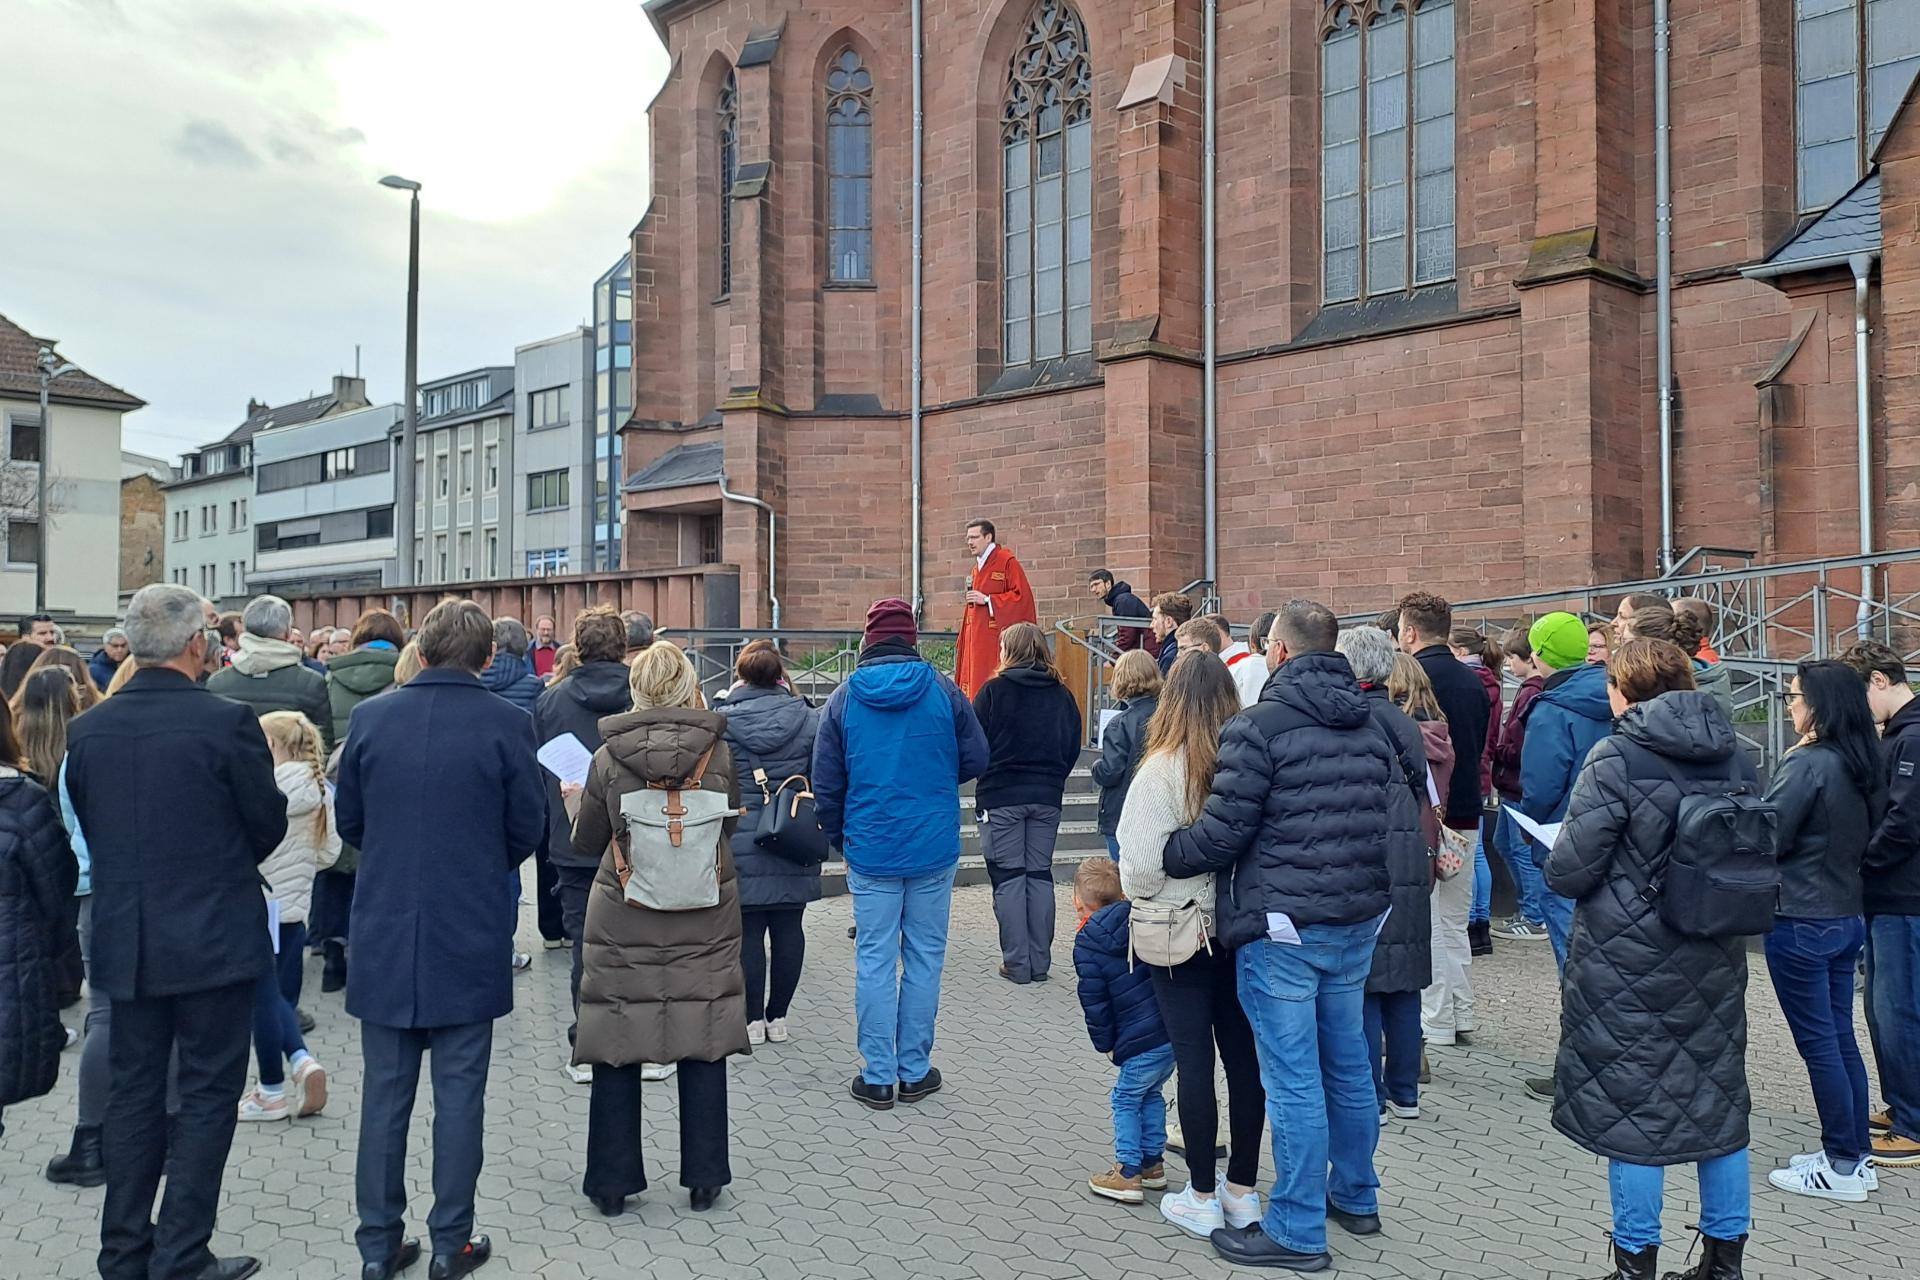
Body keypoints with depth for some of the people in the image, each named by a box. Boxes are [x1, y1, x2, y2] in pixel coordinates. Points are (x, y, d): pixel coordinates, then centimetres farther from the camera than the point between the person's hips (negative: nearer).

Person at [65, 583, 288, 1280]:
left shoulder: (86, 730, -2)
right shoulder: (226, 721, -16)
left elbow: (86, 826, 8)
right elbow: (269, 823, -7)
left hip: (126, 937, 5)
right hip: (214, 935, -5)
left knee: (134, 1092, 16)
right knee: (208, 1093, 6)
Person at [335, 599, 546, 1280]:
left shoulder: (370, 716, -2)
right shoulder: (506, 724, -11)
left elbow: (348, 821, 7)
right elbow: (527, 830, -4)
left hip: (384, 931, 3)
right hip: (469, 936, -2)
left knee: (384, 1090, 12)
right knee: (458, 1089, 8)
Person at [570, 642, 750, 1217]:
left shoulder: (609, 758, -9)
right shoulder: (717, 752, -6)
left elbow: (586, 842, 1)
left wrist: (576, 803, 19)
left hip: (624, 921, -1)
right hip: (706, 921, 1)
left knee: (616, 1045, 10)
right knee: (703, 1043, 11)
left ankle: (612, 1182, 19)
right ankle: (704, 1179, 19)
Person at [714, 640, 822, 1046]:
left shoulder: (721, 721, -7)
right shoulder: (808, 719, -1)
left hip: (741, 841, -2)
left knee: (748, 930, 5)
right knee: (788, 928, 10)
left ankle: (753, 1019, 12)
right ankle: (778, 1016, 18)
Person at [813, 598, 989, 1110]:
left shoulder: (844, 697, -1)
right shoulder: (942, 689, -5)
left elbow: (826, 783, 2)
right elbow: (976, 760, 1)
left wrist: (840, 838, 16)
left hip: (870, 851, 0)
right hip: (934, 848, 0)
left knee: (874, 961, 7)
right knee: (924, 958, 9)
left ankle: (878, 1077, 12)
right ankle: (915, 1071, 17)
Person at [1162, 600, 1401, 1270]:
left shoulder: (1260, 725, -13)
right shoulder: (1370, 728, 10)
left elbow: (1222, 833, -15)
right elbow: (1384, 824, 16)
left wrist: (1158, 857, 0)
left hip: (1283, 926, -7)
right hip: (1357, 922, 8)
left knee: (1293, 1079, 0)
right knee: (1348, 1065, 19)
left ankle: (1297, 1231, 10)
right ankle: (1356, 1197, 34)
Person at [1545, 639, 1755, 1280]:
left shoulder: (1617, 758, -16)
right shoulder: (1735, 757, 3)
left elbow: (1568, 872, -17)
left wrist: (1557, 859, 4)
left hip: (1628, 962, -6)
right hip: (1716, 962, 6)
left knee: (1630, 1103, 5)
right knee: (1717, 1097, 15)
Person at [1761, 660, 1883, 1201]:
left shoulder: (1807, 764, -19)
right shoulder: (1860, 764, 6)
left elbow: (1769, 840, -16)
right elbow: (1864, 836, 17)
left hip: (1800, 923, -8)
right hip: (1846, 917, 8)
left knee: (1818, 1045, 1)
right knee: (1841, 1040, 15)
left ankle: (1842, 1167, 9)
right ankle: (1857, 1155, 24)